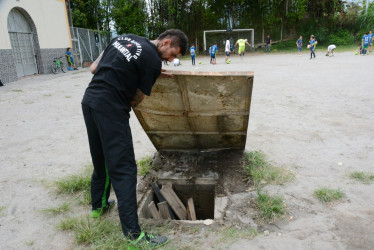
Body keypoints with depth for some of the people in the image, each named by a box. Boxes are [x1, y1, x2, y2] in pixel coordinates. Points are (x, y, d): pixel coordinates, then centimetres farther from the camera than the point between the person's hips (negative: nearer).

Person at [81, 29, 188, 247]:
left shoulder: (125, 38, 15)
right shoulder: (154, 62, -8)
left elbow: (93, 68, 19)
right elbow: (135, 101, -2)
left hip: (89, 100, 9)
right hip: (110, 109, -9)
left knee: (101, 160, 23)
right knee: (124, 169, -5)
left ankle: (99, 205, 41)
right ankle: (134, 235, 1)